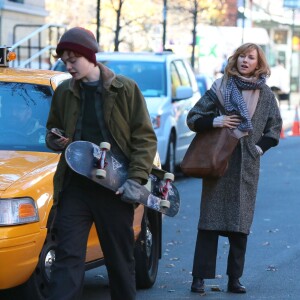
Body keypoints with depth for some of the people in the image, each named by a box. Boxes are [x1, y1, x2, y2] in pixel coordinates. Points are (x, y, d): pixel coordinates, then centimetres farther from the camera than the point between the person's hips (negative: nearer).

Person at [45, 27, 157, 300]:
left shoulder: (125, 89, -1)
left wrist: (136, 179, -11)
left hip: (115, 188, -2)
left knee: (121, 259, 9)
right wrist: (55, 141, -2)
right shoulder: (64, 92, 8)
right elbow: (52, 131, 22)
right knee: (68, 256, -7)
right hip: (74, 187, 2)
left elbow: (145, 137, -2)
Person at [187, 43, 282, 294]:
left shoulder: (265, 94, 8)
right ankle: (199, 278, -1)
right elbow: (193, 118, 4)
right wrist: (214, 121, -14)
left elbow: (275, 127, 16)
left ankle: (235, 279, 10)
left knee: (240, 226, 4)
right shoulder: (220, 87, 2)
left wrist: (261, 147, 2)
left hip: (247, 166, 2)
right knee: (210, 221, -3)